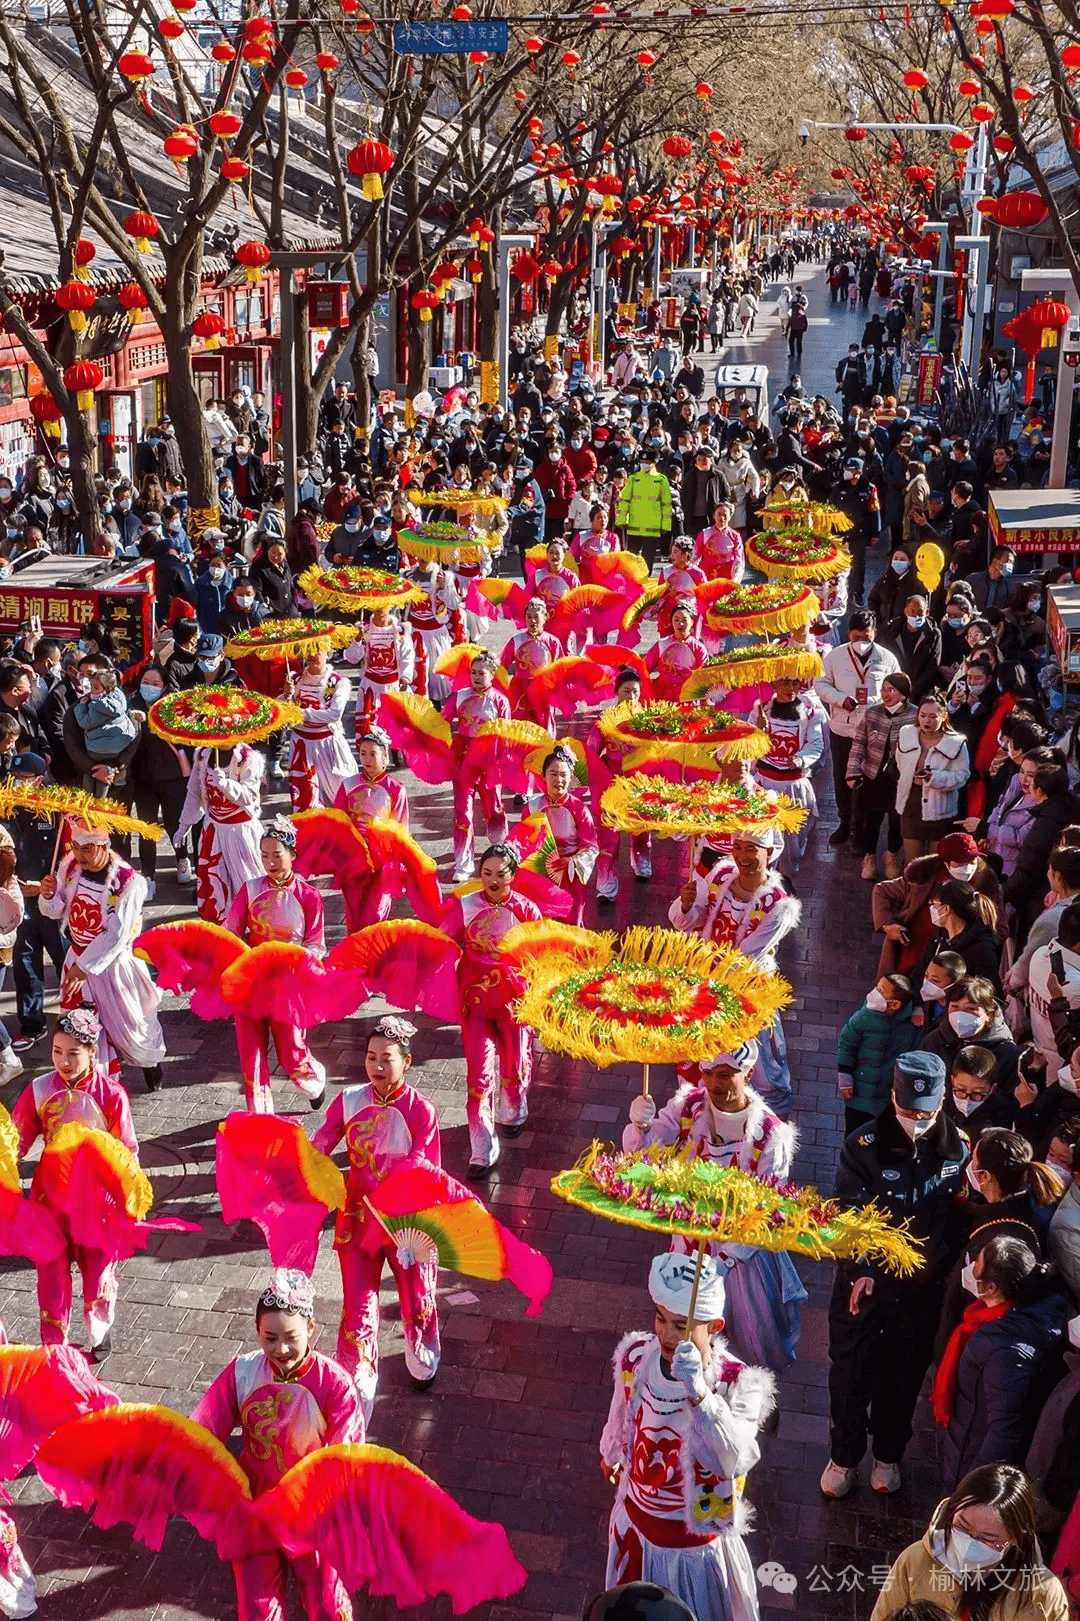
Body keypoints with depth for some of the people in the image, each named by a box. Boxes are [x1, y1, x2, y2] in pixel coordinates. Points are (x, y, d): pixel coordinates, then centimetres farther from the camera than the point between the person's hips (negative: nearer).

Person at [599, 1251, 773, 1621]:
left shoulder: (738, 1386, -30)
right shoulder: (636, 1359, -18)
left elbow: (735, 1459, -47)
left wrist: (697, 1391, -59)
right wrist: (611, 1455, 23)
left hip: (696, 1542, -4)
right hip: (635, 1526, 4)